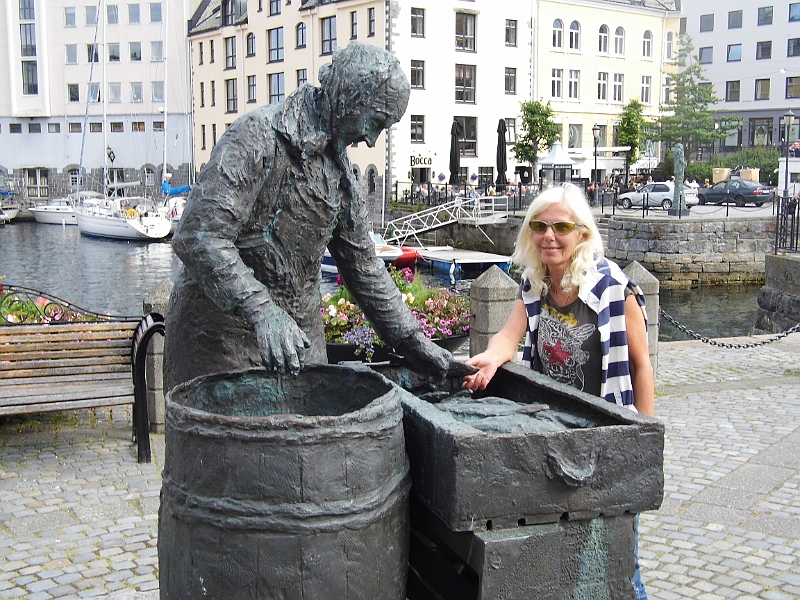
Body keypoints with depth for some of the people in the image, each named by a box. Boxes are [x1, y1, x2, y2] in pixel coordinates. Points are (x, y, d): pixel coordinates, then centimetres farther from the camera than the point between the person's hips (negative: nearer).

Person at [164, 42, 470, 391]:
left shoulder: (338, 168, 10)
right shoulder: (258, 137, -15)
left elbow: (362, 264, 16)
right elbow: (199, 237, -26)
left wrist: (412, 342, 12)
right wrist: (262, 313, -36)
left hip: (298, 335, 7)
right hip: (226, 335, -7)